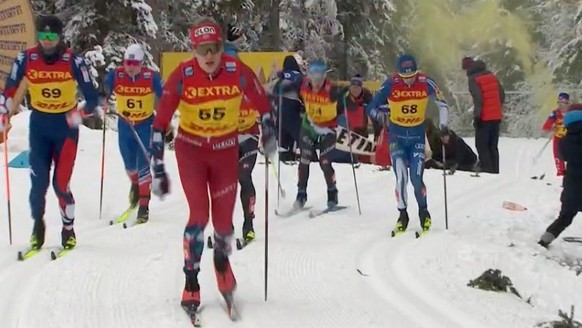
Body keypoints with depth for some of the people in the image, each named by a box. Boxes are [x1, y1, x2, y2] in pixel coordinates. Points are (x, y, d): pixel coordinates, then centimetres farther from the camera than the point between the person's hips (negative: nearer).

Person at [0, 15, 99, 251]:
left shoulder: (73, 61, -14)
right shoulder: (26, 59, -8)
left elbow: (92, 96, -12)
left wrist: (82, 114, -26)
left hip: (66, 125, -2)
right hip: (39, 125, 2)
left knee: (61, 182, -4)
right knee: (38, 180, -1)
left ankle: (68, 229, 14)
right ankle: (37, 225, 21)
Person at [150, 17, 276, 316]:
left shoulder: (238, 72, -18)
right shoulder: (182, 75, -20)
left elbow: (262, 104, 1)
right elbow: (160, 123, -15)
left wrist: (268, 133, 8)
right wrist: (158, 169, -17)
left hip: (226, 149, 1)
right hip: (190, 148, -1)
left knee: (224, 218, 2)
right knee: (199, 214, -12)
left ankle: (222, 258, 37)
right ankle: (191, 282, 6)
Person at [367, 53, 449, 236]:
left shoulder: (425, 83, -13)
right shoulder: (391, 84, -15)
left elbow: (442, 104, 2)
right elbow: (371, 108, -11)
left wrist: (443, 125, -8)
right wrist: (379, 114, -32)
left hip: (417, 135, 0)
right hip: (397, 135, 0)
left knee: (416, 178, -7)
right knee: (401, 177, -10)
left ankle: (424, 212, 17)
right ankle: (402, 214, 9)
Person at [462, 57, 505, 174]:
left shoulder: (473, 79, -10)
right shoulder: (492, 76, 11)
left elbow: (478, 99, -18)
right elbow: (502, 95, 12)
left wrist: (476, 116, -14)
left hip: (484, 118, -7)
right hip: (496, 117, 7)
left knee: (482, 146, 0)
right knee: (493, 146, 13)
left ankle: (487, 171, -8)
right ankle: (495, 172, 13)